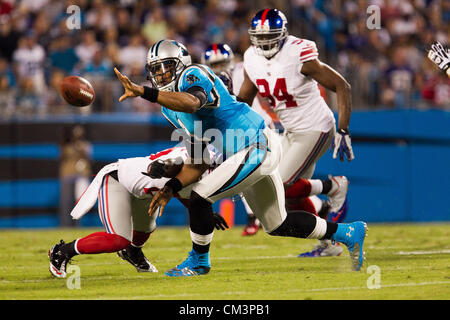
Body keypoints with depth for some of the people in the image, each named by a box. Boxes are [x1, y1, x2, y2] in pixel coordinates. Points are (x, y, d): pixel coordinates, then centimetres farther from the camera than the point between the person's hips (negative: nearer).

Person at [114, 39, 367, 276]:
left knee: (200, 197, -16)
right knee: (277, 226, 19)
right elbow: (198, 163, 15)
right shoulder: (171, 108, 14)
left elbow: (192, 102, -41)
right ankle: (348, 232, 33)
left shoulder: (192, 76, -13)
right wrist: (172, 187, 1)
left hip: (259, 147, -10)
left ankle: (199, 260, 5)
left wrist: (145, 92, -50)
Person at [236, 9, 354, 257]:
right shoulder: (253, 60, -3)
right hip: (291, 132, 8)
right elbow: (243, 100, 12)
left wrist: (343, 132, -22)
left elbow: (342, 87, -18)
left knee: (284, 187, -14)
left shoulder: (299, 56, -23)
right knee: (295, 194, 10)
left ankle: (336, 186, 9)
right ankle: (327, 245, 26)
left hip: (315, 130, -8)